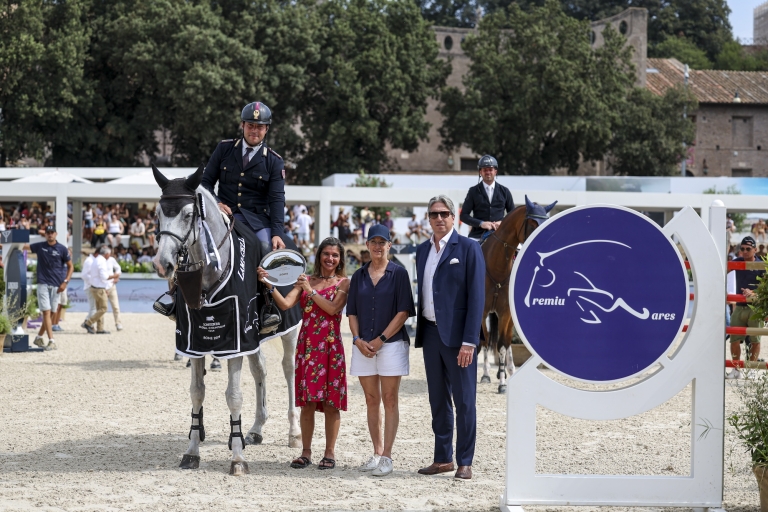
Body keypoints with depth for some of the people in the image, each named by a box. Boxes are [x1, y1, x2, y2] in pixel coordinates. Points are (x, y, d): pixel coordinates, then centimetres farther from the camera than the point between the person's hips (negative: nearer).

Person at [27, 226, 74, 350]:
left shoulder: (62, 249, 1)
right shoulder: (40, 246, 5)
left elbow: (70, 266, 6)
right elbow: (25, 246, 18)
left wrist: (65, 282, -4)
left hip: (56, 285, 1)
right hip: (43, 284, -1)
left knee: (52, 313, 5)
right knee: (46, 312, -10)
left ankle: (39, 337, 21)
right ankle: (51, 341, -14)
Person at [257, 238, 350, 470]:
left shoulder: (343, 283, 2)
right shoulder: (305, 281, 10)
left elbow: (333, 308, -13)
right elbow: (285, 304, -3)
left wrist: (311, 291, -15)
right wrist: (269, 285, -16)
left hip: (331, 346, -2)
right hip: (307, 345, 2)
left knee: (331, 401, 1)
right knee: (307, 401, 4)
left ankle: (330, 452, 8)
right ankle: (306, 452, 11)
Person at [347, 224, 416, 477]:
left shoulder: (398, 273, 0)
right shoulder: (359, 276, 11)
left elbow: (403, 311, -6)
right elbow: (352, 312, 11)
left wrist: (381, 339, -12)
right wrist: (358, 340, -5)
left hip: (391, 343, -4)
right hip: (363, 346, 4)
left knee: (389, 400, -2)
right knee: (372, 400, 7)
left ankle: (387, 456, -1)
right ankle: (377, 453, 14)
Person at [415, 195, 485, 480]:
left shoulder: (468, 248, -6)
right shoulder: (422, 250, 13)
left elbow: (476, 297, -10)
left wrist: (469, 341, -16)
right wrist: (420, 333, 9)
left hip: (457, 335, -6)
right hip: (430, 332, 6)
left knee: (464, 401, 0)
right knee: (438, 400, 12)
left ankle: (464, 462, 6)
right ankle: (442, 459, 20)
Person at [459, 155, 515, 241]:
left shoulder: (504, 191, 12)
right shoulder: (473, 191, 7)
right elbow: (464, 216, 3)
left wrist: (503, 223, -5)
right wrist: (481, 223, -12)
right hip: (478, 235, -1)